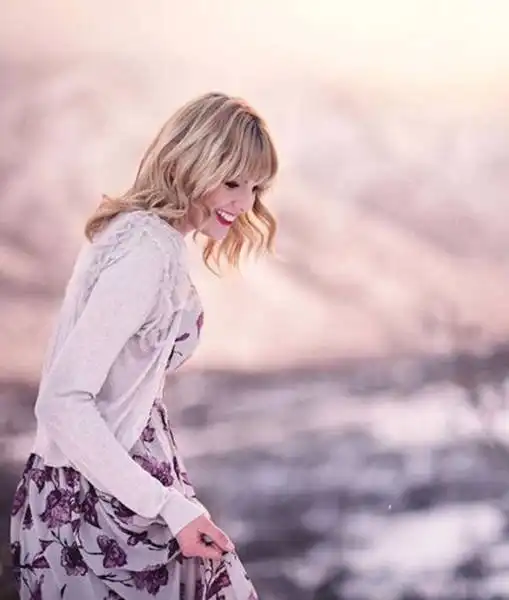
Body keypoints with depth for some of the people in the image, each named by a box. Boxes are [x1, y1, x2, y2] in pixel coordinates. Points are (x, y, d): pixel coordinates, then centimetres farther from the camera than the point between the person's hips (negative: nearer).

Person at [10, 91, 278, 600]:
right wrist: (169, 506, -25)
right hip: (98, 503, -9)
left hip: (113, 483, 9)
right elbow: (63, 403, -26)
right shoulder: (148, 252, -22)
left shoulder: (142, 231, 6)